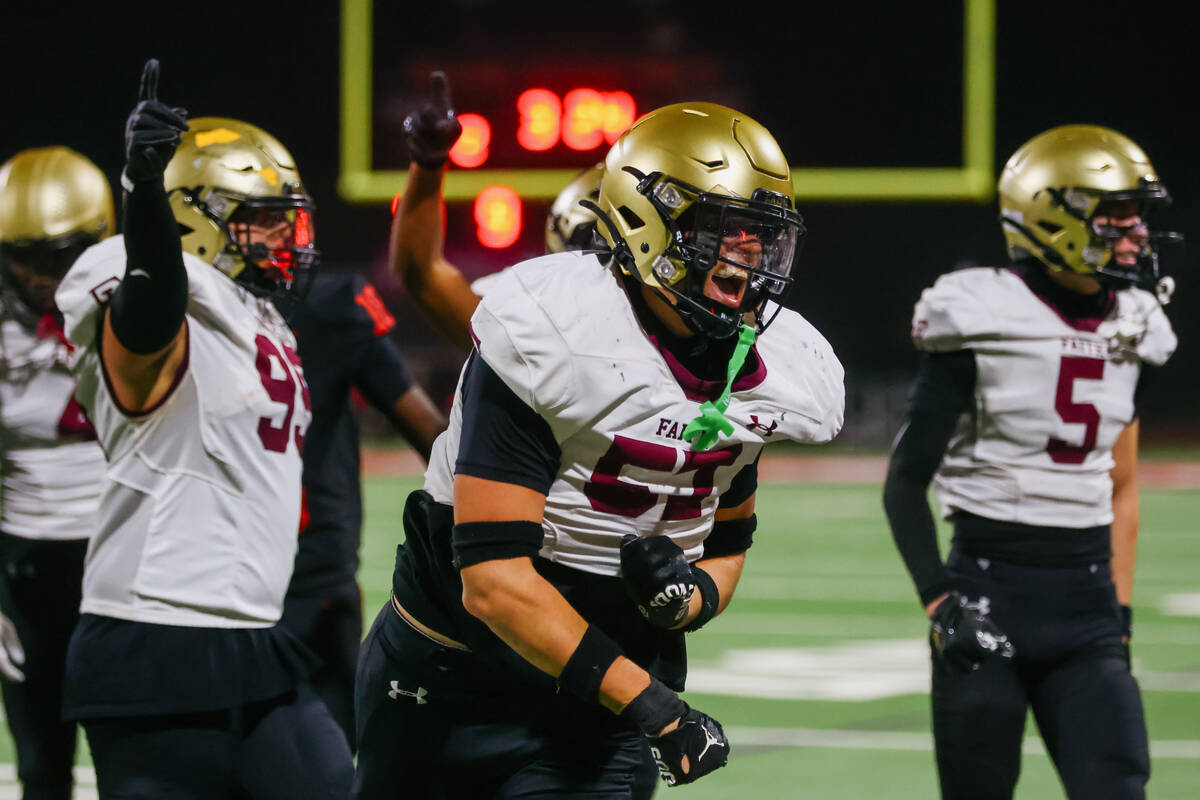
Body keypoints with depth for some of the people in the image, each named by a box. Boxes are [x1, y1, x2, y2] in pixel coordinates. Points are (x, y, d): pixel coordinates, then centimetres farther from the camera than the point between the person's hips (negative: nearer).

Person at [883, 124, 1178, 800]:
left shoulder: (1131, 330, 9)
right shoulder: (981, 324, -8)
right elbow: (906, 480, -3)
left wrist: (1121, 613, 14)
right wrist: (940, 599, -12)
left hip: (1086, 596, 5)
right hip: (990, 589, -5)